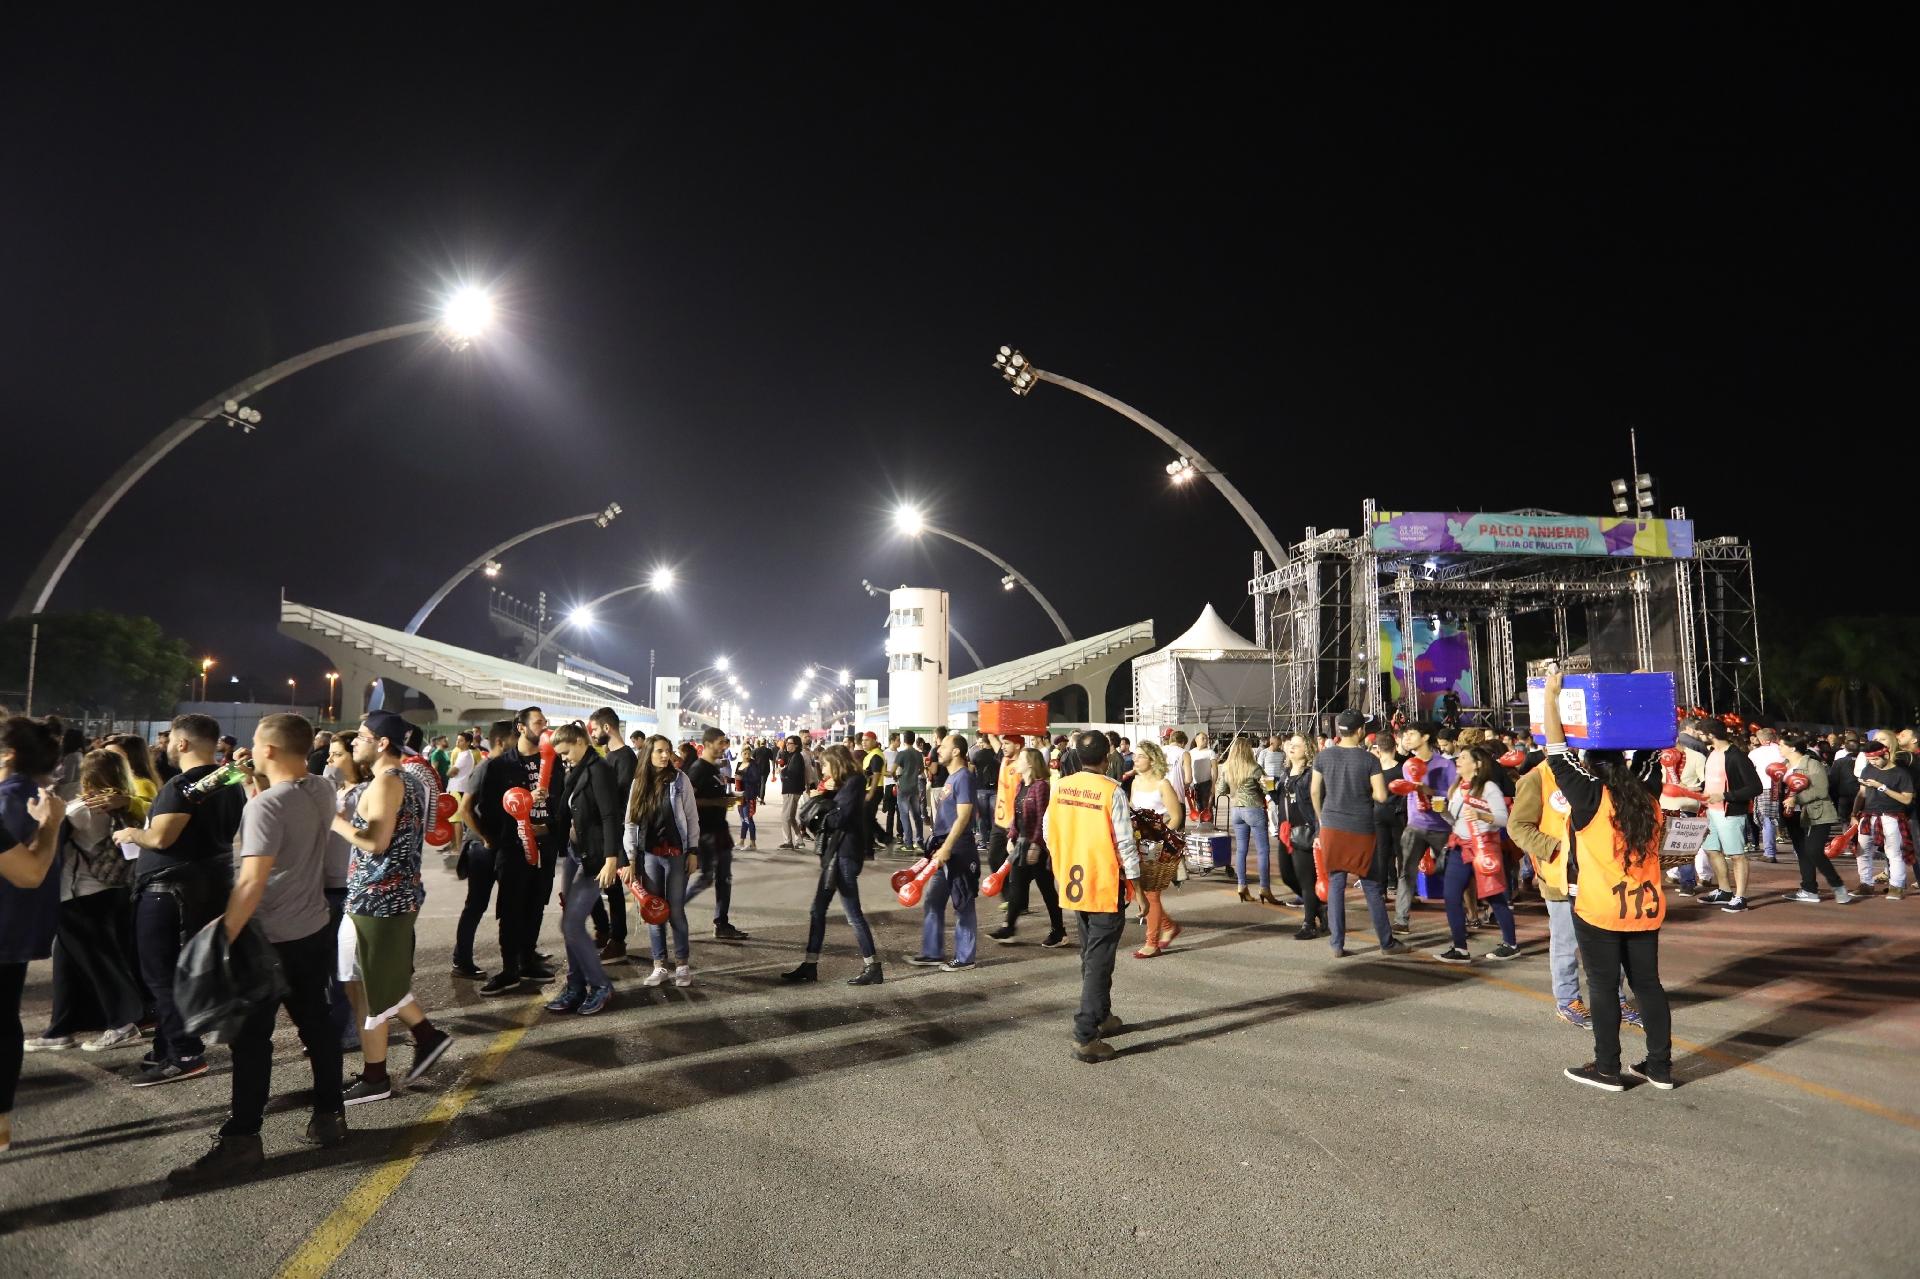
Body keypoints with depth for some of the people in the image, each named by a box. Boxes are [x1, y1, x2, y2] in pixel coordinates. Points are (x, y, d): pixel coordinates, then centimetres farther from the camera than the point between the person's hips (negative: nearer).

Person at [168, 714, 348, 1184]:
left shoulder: (265, 805, -22)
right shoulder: (323, 790, 0)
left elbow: (252, 882, -27)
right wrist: (260, 786, 14)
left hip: (270, 938, -7)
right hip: (315, 930, 7)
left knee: (251, 1037, 2)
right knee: (316, 1023, 15)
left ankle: (241, 1140, 9)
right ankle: (329, 1115, 22)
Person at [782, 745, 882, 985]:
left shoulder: (854, 783, -13)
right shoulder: (843, 785, 16)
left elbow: (839, 818, -20)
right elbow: (832, 814, 11)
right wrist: (827, 796, -4)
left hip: (845, 855, -10)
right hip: (835, 853, 10)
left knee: (853, 914, -5)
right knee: (818, 910, 12)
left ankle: (873, 968, 3)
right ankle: (810, 966, 19)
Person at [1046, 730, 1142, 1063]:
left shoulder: (1059, 788, -1)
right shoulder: (1112, 791, -18)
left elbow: (1048, 833, 7)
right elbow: (1124, 841, -16)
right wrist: (1134, 880, -4)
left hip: (1073, 883, 6)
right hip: (1106, 886, -6)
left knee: (1090, 955, 22)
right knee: (1099, 961, 0)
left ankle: (1101, 1016, 37)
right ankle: (1086, 1038, -1)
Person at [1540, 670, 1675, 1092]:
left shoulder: (1590, 795, -12)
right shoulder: (1647, 800, 4)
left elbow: (1557, 752, -10)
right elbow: (1652, 850, 16)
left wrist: (1551, 696, -7)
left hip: (1599, 909, -6)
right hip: (1646, 906, 6)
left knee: (1604, 987, 2)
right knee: (1648, 983, 13)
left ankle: (1607, 1069, 10)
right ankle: (1660, 1066, 20)